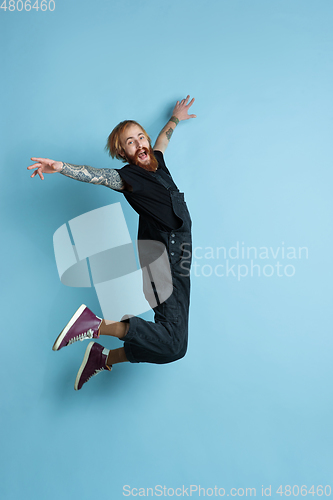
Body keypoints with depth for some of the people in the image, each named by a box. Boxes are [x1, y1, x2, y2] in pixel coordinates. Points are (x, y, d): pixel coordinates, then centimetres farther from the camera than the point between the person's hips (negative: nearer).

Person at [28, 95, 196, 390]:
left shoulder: (156, 162, 17)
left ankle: (104, 358, 12)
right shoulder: (127, 177, -5)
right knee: (172, 345, -19)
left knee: (171, 343, 7)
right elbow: (94, 175, -22)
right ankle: (97, 325, -16)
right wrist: (60, 167, -40)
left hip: (177, 259, 8)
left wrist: (175, 119, 53)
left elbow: (162, 139, 38)